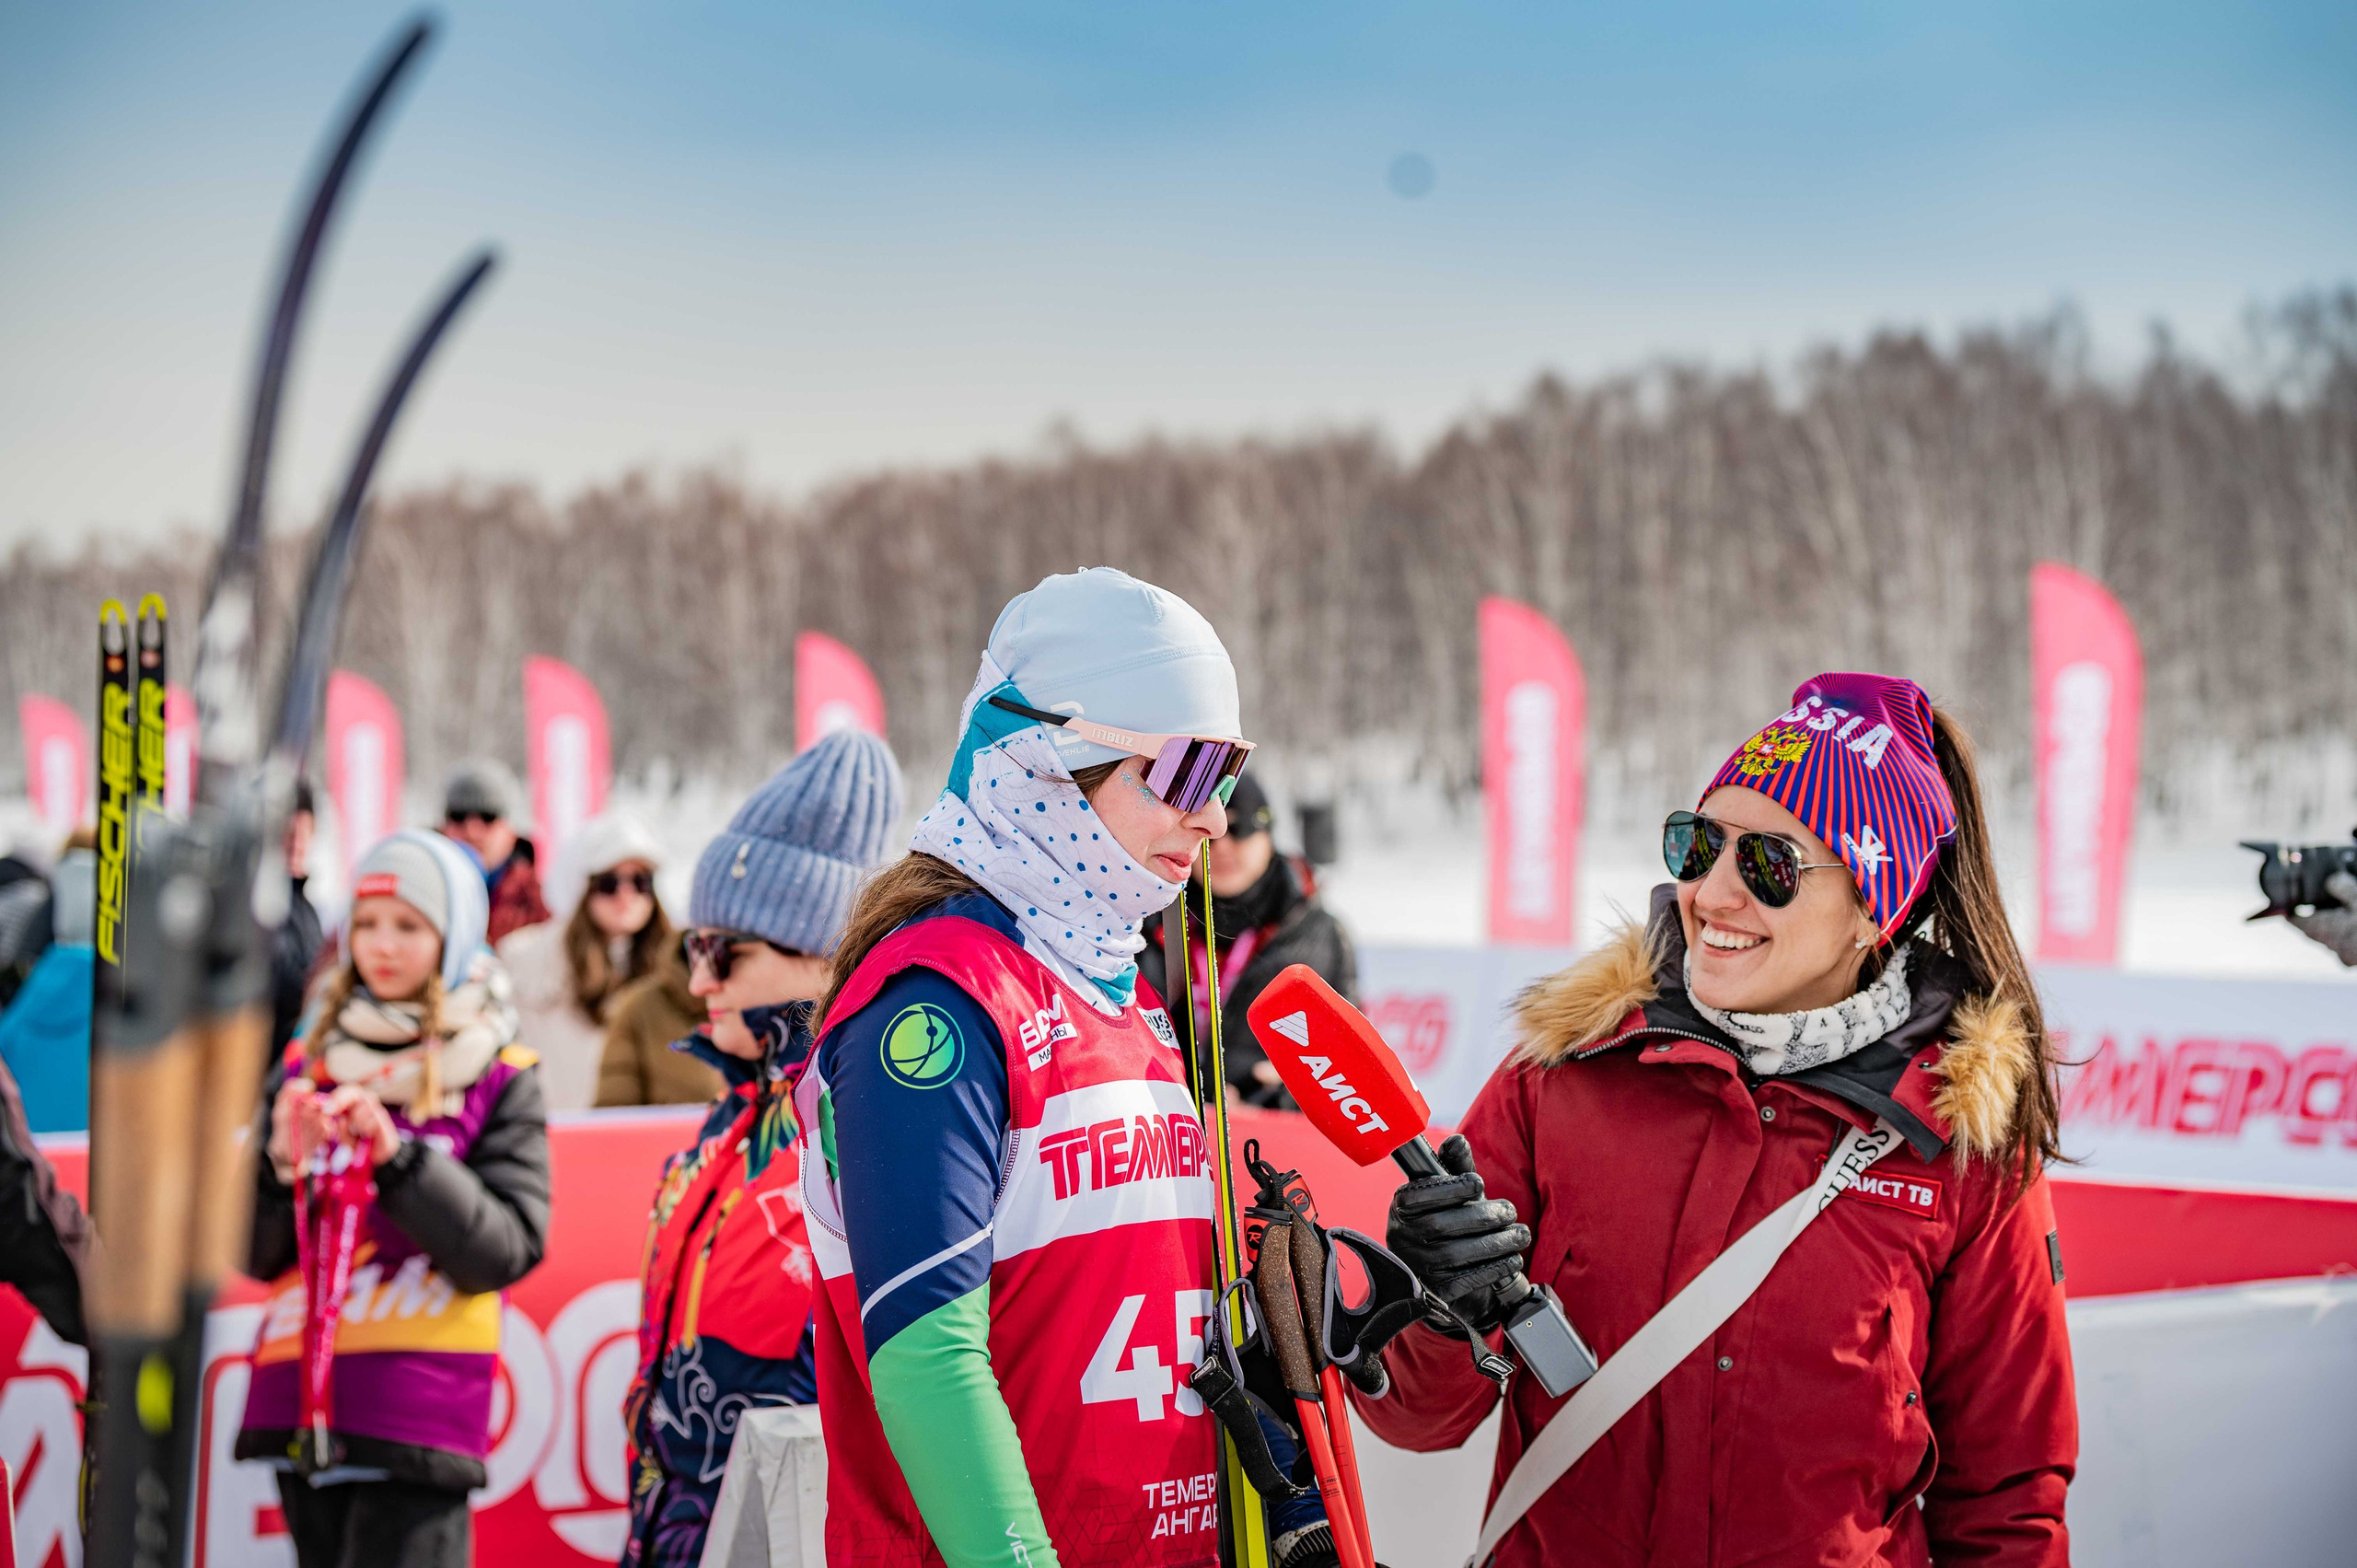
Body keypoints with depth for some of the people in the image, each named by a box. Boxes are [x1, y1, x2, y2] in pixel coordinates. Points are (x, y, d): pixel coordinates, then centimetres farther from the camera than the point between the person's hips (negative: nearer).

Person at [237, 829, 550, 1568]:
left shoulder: (500, 1081, 3)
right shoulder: (309, 1065, 13)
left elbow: (508, 1249, -8)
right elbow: (256, 1254, 10)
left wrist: (398, 1157, -17)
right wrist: (284, 1165, -9)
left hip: (418, 1415, -5)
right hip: (299, 1404, 5)